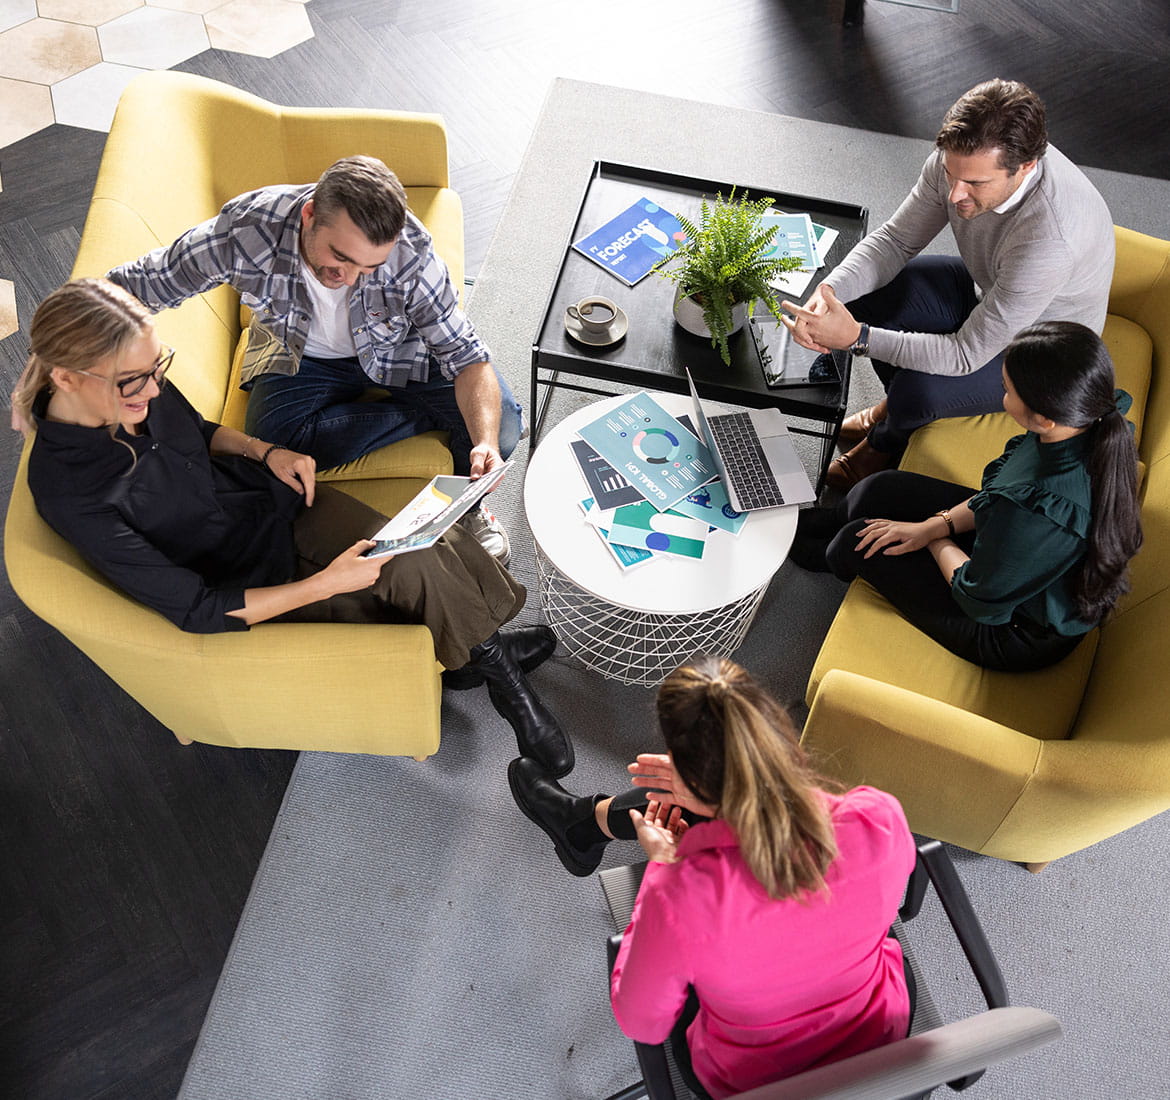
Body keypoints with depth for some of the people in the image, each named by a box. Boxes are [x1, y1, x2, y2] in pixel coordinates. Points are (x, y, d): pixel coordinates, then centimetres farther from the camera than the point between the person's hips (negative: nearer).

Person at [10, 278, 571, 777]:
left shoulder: (138, 385, -12)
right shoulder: (68, 493, -29)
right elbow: (196, 610, -25)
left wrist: (264, 451, -6)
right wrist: (325, 583, -28)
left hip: (281, 500, 6)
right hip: (254, 582, -5)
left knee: (425, 547, -14)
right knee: (418, 573, -17)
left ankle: (481, 648, 12)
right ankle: (490, 654, 11)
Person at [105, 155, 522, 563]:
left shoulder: (409, 252, -32)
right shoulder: (245, 231, -33)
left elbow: (466, 355, -26)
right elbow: (128, 286, -19)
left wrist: (486, 442, -44)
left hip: (396, 350, -1)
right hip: (302, 356, 1)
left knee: (502, 422, -22)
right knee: (271, 443, -30)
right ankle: (426, 416, -11)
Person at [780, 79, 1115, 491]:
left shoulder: (1051, 238, -42)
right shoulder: (960, 158, -23)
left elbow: (967, 355, -36)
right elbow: (895, 240, -11)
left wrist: (856, 336, -41)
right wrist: (830, 290, -30)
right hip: (985, 289, 7)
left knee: (919, 388, -30)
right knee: (861, 290, -6)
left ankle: (888, 441, 9)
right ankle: (898, 403, 19)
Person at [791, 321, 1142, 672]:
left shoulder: (1041, 511, -46)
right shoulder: (1102, 419, -21)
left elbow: (981, 601, -26)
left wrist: (936, 538, -8)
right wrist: (937, 525, -5)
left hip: (1018, 631, -7)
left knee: (857, 544, 3)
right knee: (883, 488, 11)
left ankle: (821, 553, 45)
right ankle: (818, 523, 48)